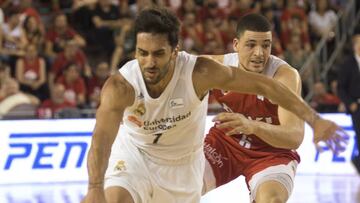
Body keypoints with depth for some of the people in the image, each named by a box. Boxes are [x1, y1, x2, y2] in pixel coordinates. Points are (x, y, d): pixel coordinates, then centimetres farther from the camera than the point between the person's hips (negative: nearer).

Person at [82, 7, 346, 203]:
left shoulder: (199, 72, -29)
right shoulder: (120, 86, -31)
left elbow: (263, 85, -22)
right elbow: (102, 138, -44)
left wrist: (314, 120, -26)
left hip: (183, 163, 2)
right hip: (133, 155, -2)